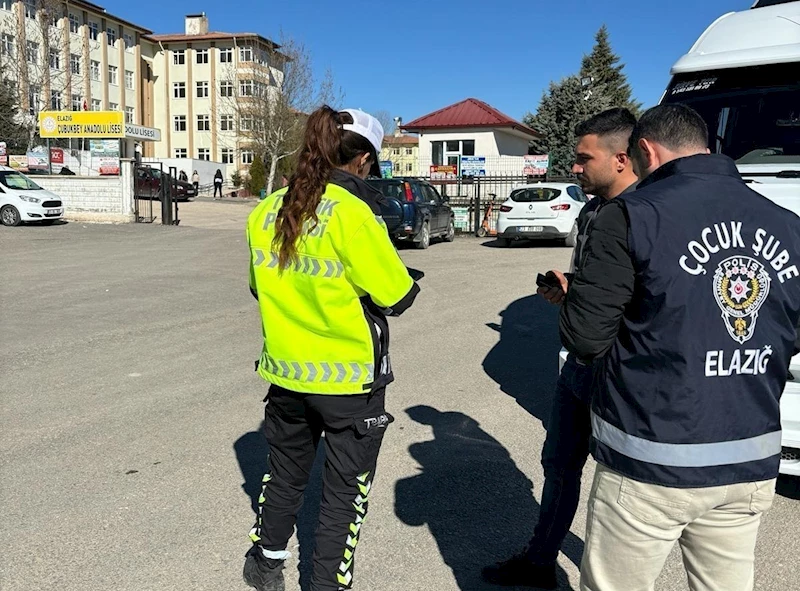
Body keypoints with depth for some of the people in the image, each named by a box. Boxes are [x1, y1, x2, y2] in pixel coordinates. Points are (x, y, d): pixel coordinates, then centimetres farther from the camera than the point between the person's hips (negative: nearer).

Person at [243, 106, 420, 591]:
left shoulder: (267, 210, 0)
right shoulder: (353, 211, -19)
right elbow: (394, 296, -15)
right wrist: (409, 281, 6)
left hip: (286, 369, 6)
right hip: (349, 375, -6)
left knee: (286, 472, 25)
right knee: (346, 488, 12)